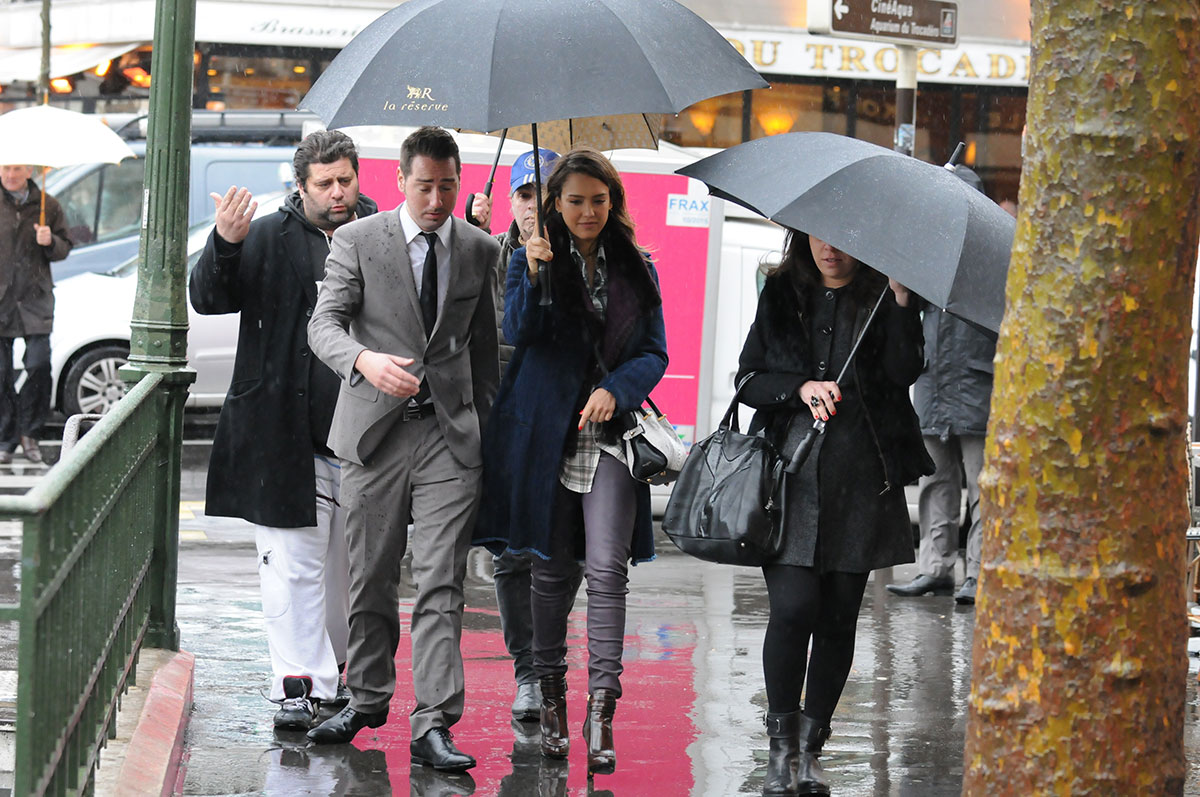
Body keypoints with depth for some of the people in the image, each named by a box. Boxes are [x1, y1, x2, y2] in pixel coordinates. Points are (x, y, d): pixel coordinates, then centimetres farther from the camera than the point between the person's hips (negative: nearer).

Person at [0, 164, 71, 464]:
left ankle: (29, 431, 8)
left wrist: (50, 242, -7)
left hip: (35, 299, 0)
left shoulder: (48, 206, 7)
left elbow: (64, 249, 13)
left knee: (39, 365, -10)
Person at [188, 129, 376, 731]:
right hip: (288, 437, -3)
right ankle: (298, 686, -3)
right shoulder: (269, 239, 1)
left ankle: (338, 676, 25)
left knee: (347, 565, 12)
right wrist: (224, 246, -25)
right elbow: (208, 298, -7)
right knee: (295, 565, -5)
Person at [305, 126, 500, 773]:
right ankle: (367, 700, 27)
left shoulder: (480, 251, 9)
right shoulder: (357, 241, 1)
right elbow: (324, 323, -9)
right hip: (376, 430, 0)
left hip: (451, 434, 1)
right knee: (371, 581, 8)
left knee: (441, 586, -8)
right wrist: (366, 360, -29)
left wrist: (485, 424, 13)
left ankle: (433, 725, -11)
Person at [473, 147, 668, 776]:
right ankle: (551, 696, 19)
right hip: (545, 434, 0)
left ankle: (600, 712, -14)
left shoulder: (637, 270, 10)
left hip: (608, 434, 0)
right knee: (552, 570, 6)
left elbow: (655, 353, 8)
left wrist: (616, 389, -10)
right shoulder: (532, 261, 5)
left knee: (607, 568, -12)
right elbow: (519, 334, -10)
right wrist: (533, 277, -26)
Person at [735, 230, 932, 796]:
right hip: (790, 472, 0)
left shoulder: (881, 299, 6)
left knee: (838, 616, 3)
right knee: (793, 607, -11)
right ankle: (781, 744, 0)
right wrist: (800, 388, -9)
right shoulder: (782, 294, 11)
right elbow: (749, 378, 8)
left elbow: (903, 372, -8)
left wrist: (901, 301, -19)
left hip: (859, 479, 0)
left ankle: (811, 747, 14)